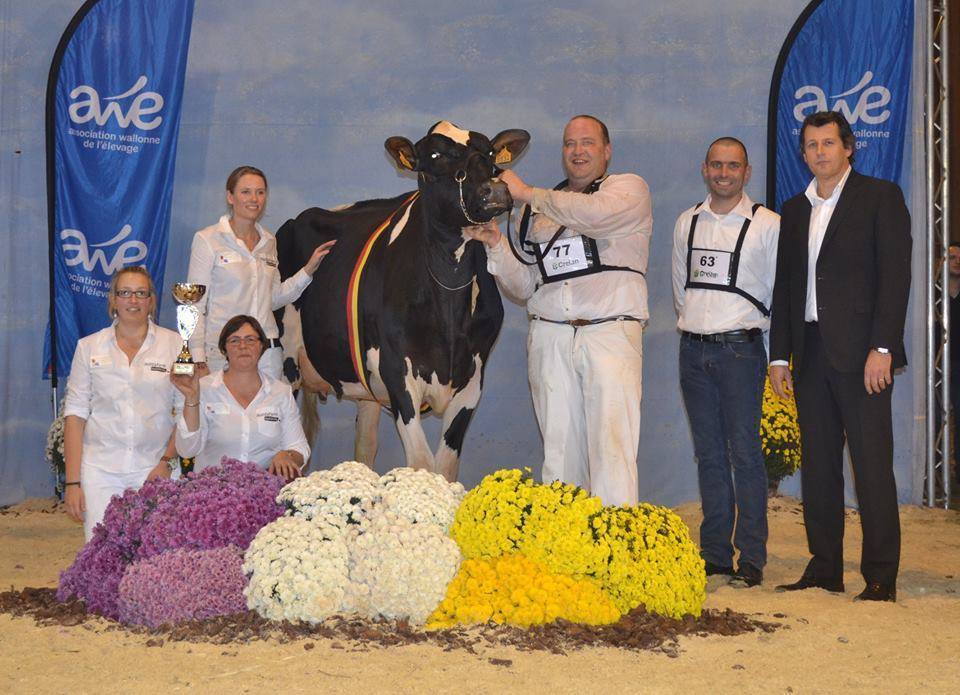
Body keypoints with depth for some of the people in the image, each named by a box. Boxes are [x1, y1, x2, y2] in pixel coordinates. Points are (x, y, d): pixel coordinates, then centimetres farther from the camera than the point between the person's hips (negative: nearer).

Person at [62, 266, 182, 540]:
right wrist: (72, 482, -1)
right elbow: (75, 415, 5)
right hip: (100, 470, 1)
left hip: (155, 469, -1)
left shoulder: (174, 344, 5)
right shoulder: (89, 347, 8)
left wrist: (168, 461, -7)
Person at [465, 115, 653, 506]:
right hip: (550, 337, 4)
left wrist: (528, 194, -5)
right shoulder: (540, 210, 21)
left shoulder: (630, 188, 8)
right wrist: (496, 245, 3)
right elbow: (524, 286, 20)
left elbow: (597, 214, -16)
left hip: (611, 331, -4)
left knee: (612, 442, -13)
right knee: (559, 448, 2)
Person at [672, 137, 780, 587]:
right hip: (693, 349, 4)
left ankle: (751, 559, -2)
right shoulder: (687, 222, 11)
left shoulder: (767, 224, -2)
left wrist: (749, 326, 5)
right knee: (709, 454, 8)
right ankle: (714, 554, 13)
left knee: (744, 452, -7)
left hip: (740, 347, -4)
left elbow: (780, 291, 2)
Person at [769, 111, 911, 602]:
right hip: (810, 353, 6)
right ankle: (824, 568, 15)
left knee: (872, 464, -5)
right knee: (818, 465, 8)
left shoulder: (880, 197, 1)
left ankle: (880, 577, 0)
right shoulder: (794, 210, 17)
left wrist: (882, 348, -15)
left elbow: (895, 274, -7)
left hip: (859, 352, -6)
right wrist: (779, 356, 11)